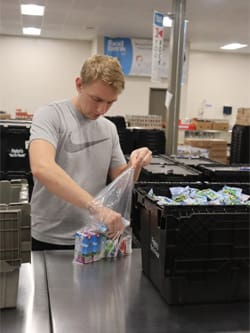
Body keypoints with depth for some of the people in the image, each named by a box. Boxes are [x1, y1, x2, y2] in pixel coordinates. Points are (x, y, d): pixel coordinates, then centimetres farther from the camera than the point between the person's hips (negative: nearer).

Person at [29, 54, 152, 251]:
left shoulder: (109, 128, 5)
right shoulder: (50, 116, -13)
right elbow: (41, 168, -30)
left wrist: (135, 165, -13)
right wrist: (96, 207, -38)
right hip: (51, 240, -5)